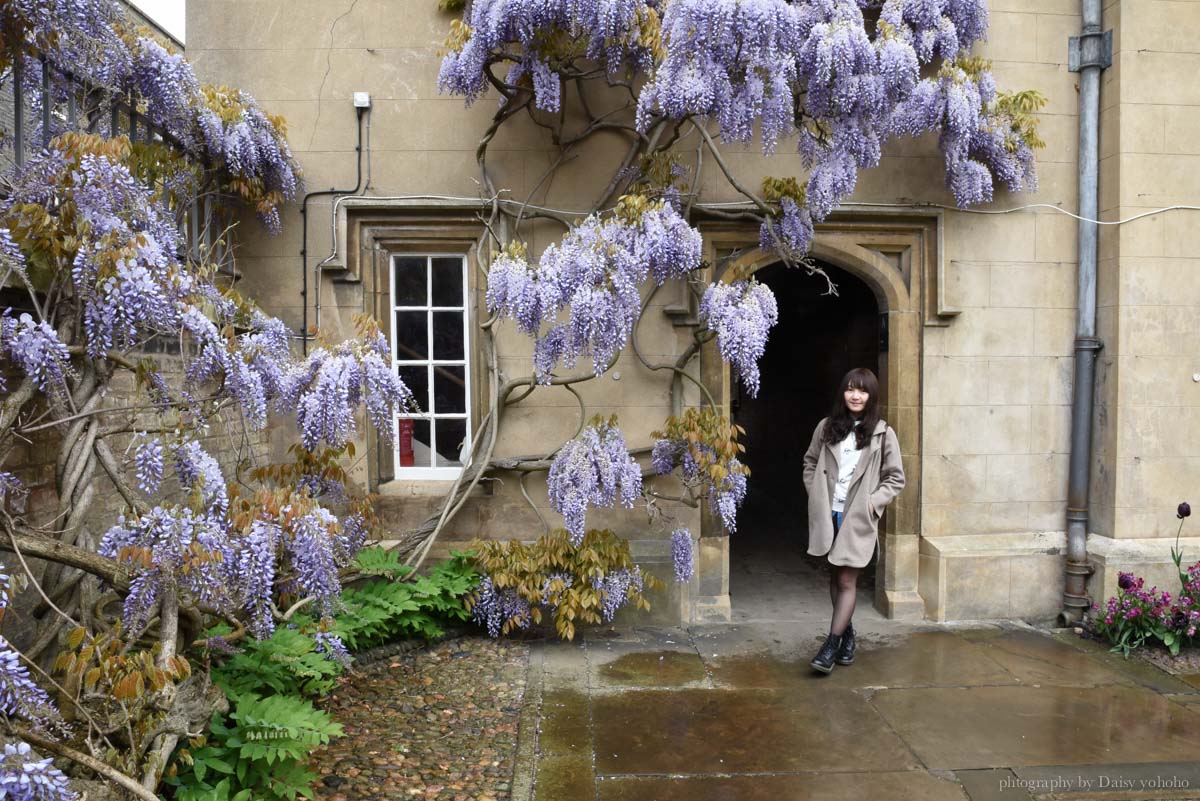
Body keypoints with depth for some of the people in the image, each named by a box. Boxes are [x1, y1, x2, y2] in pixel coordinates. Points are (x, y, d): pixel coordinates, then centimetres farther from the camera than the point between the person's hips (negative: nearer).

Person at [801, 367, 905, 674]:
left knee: (847, 581, -4)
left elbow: (896, 478, 2)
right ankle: (847, 634, 31)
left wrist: (873, 502, -8)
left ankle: (831, 646, 0)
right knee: (835, 578, 14)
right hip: (828, 515, 3)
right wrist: (816, 494, 5)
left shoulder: (883, 433, -3)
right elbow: (810, 462, 15)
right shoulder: (827, 427, 4)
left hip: (859, 518, -3)